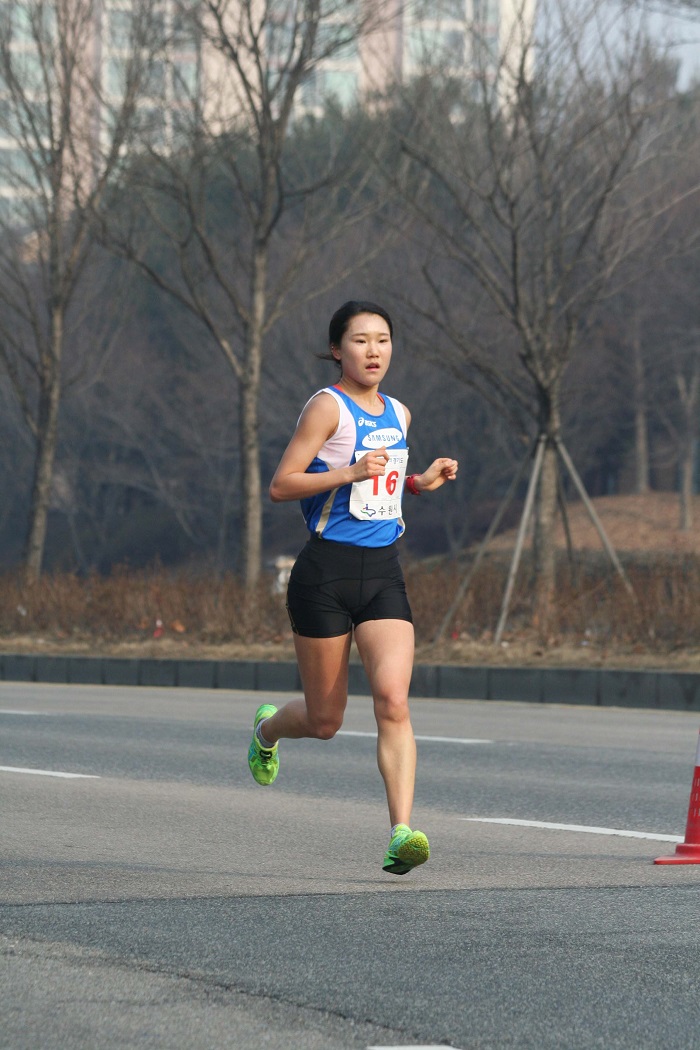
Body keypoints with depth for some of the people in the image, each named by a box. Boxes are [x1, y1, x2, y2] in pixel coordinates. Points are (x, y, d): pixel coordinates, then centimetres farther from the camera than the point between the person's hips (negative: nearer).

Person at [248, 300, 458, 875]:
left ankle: (401, 833, -21)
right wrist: (350, 472, -23)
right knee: (325, 722, 6)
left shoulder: (398, 414, 14)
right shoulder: (328, 406, -7)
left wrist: (421, 482, 10)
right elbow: (280, 486, -13)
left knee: (393, 701, -16)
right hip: (327, 573, -5)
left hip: (383, 570, 5)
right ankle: (267, 727, 42)